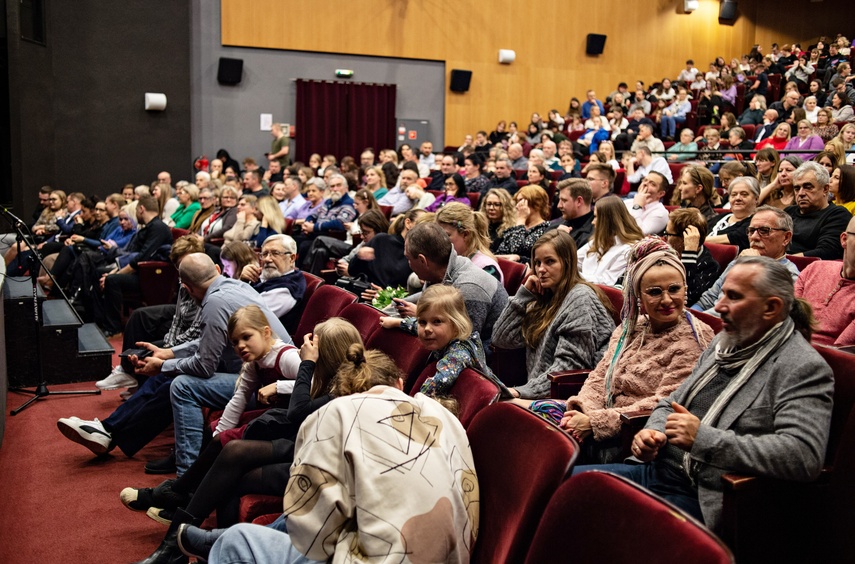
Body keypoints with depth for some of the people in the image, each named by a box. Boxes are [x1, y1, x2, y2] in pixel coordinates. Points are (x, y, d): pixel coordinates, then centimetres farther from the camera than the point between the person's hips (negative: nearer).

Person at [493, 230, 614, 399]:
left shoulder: (580, 299, -8)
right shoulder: (545, 298, 15)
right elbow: (501, 338, 10)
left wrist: (524, 391, -21)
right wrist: (524, 294, 5)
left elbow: (570, 365, -16)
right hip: (540, 394, 7)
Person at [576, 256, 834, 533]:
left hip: (705, 500, -8)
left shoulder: (804, 368, -12)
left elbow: (804, 457, -26)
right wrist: (652, 432, -4)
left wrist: (704, 439, -26)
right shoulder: (723, 342, 13)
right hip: (657, 468, 8)